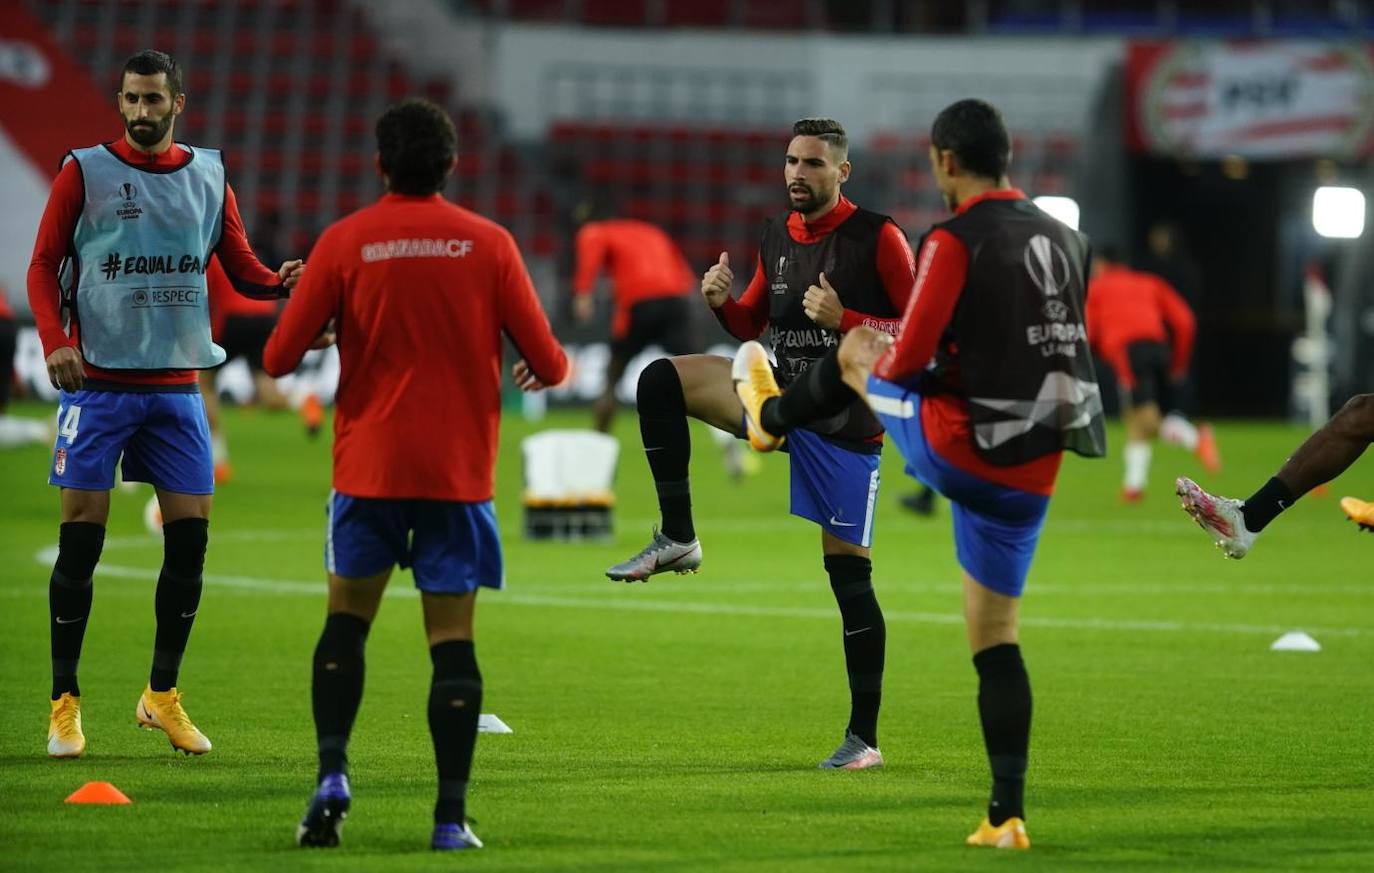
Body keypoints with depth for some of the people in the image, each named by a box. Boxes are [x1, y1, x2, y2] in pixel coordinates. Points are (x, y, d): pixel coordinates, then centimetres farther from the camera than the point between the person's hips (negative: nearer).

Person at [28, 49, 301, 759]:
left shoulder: (209, 176, 9)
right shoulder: (85, 171, 0)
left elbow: (241, 269, 11)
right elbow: (44, 264, 0)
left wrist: (281, 281, -11)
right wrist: (54, 340, -16)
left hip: (176, 383, 3)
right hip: (97, 381, -3)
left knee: (190, 537, 0)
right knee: (81, 539, -5)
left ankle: (162, 694, 13)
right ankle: (65, 702, 2)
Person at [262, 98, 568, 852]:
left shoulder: (345, 242, -3)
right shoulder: (488, 244, -2)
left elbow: (280, 357, -4)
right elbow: (548, 362, -2)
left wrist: (324, 331, 18)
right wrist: (546, 371, 22)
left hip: (369, 469, 0)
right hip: (459, 471, 0)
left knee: (347, 619, 14)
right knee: (452, 638, 2)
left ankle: (332, 772, -4)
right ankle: (452, 814, -4)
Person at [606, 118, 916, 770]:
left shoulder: (878, 238, -10)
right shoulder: (776, 237, 8)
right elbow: (751, 324, 20)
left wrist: (843, 320, -23)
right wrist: (721, 302, -2)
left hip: (848, 423, -6)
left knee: (848, 573, -5)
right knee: (662, 379, -13)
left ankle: (864, 738, 3)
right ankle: (677, 539, -10)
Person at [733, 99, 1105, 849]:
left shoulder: (955, 241, -13)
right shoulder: (1063, 239, 9)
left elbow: (906, 362, -16)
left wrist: (879, 356, 8)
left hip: (957, 450, -5)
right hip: (1033, 475, 6)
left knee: (856, 350, 23)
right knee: (995, 638, 14)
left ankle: (772, 414, 53)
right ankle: (1007, 814, 8)